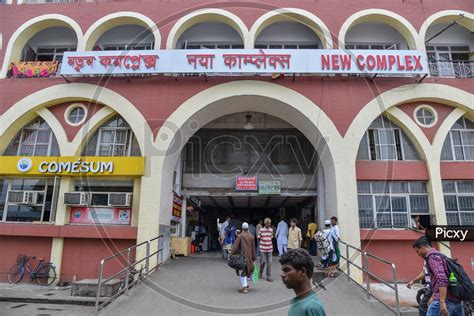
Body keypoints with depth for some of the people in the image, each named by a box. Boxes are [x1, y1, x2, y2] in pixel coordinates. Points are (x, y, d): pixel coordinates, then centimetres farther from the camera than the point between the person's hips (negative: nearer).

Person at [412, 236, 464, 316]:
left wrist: (442, 302, -26)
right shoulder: (439, 255, 21)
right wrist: (433, 297, 36)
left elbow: (442, 280, -23)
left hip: (445, 299, -10)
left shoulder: (432, 256, -10)